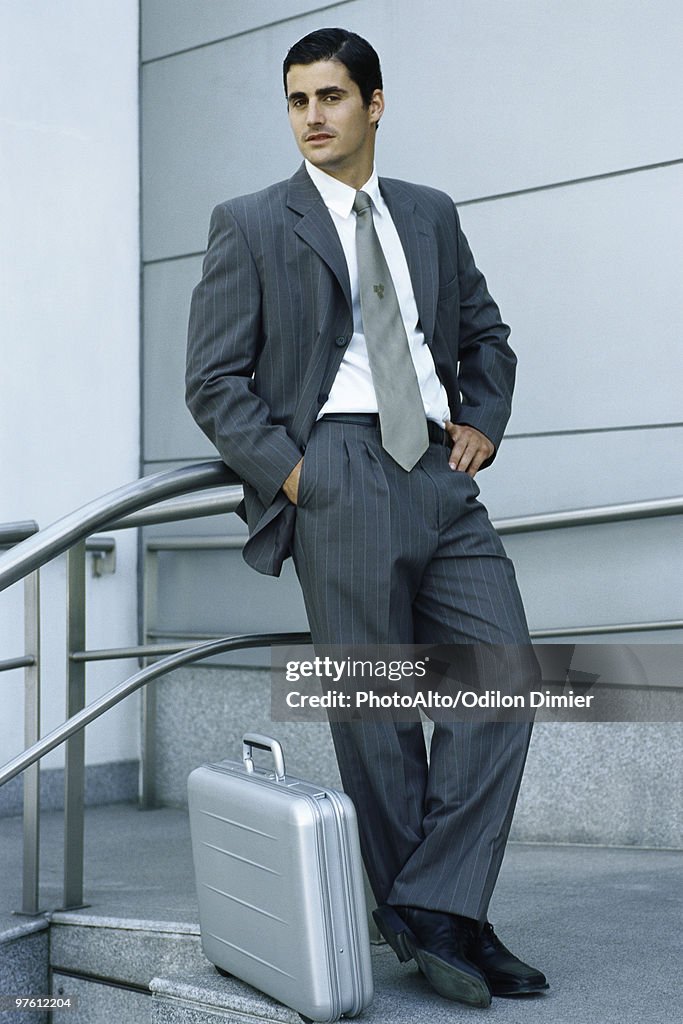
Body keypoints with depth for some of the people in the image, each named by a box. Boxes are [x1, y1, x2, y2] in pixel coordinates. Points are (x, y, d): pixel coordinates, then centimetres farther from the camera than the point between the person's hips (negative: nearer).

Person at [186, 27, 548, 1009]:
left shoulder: (432, 215, 19)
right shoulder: (250, 224, 6)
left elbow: (487, 335, 27)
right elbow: (214, 381, 2)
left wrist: (483, 421, 9)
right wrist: (287, 470, -9)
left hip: (441, 476, 4)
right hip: (338, 477, -4)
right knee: (376, 712, -1)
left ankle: (437, 907, -3)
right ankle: (410, 914, 12)